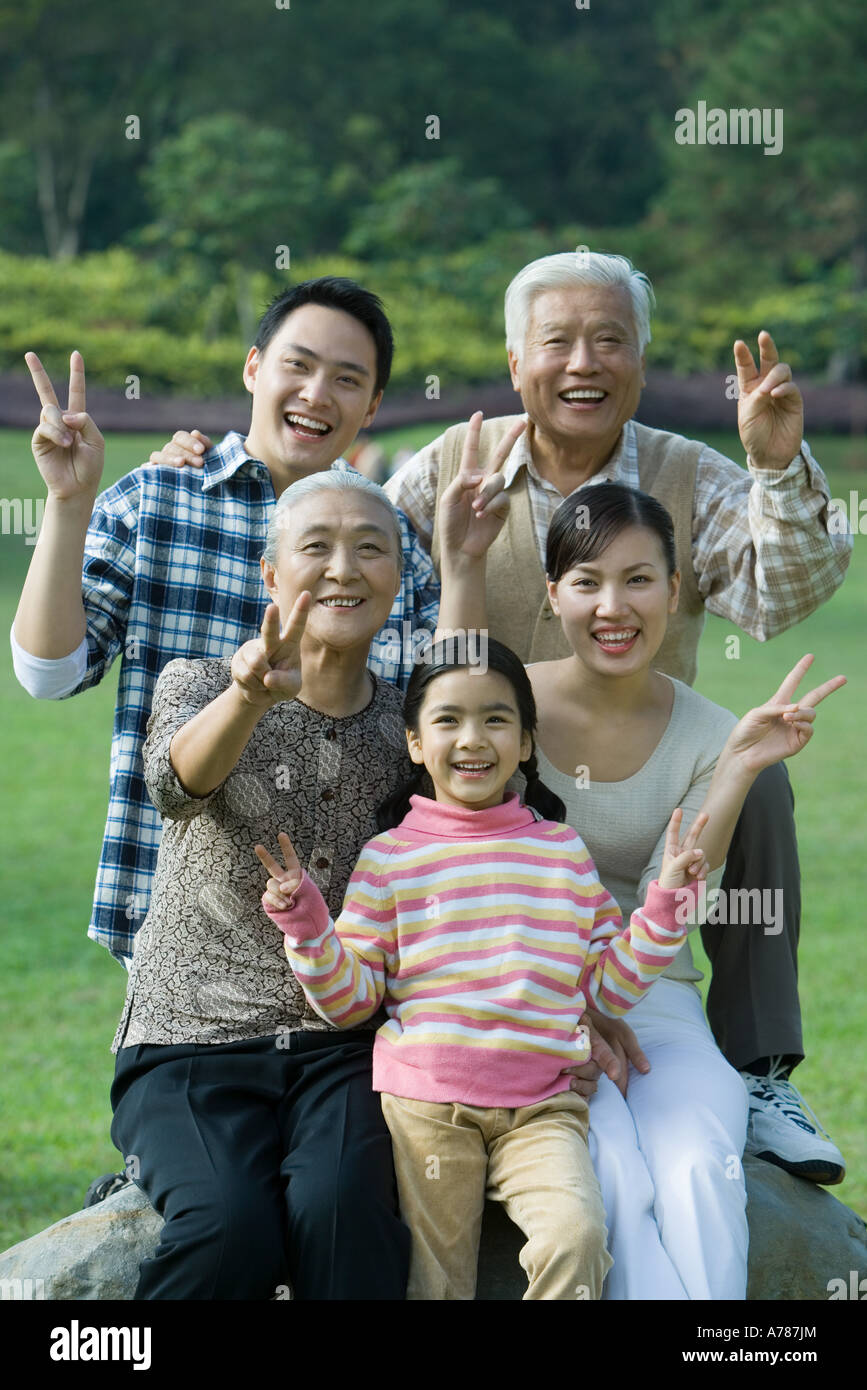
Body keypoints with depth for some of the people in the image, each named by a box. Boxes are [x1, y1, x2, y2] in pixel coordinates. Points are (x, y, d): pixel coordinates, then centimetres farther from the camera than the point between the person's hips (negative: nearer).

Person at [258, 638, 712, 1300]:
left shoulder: (563, 853, 12)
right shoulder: (388, 859, 5)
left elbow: (609, 985, 14)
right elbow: (350, 1000, 4)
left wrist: (664, 904, 5)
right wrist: (305, 921, -10)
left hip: (540, 1108, 1)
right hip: (423, 1107, -1)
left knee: (576, 1234, -24)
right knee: (437, 1283, -4)